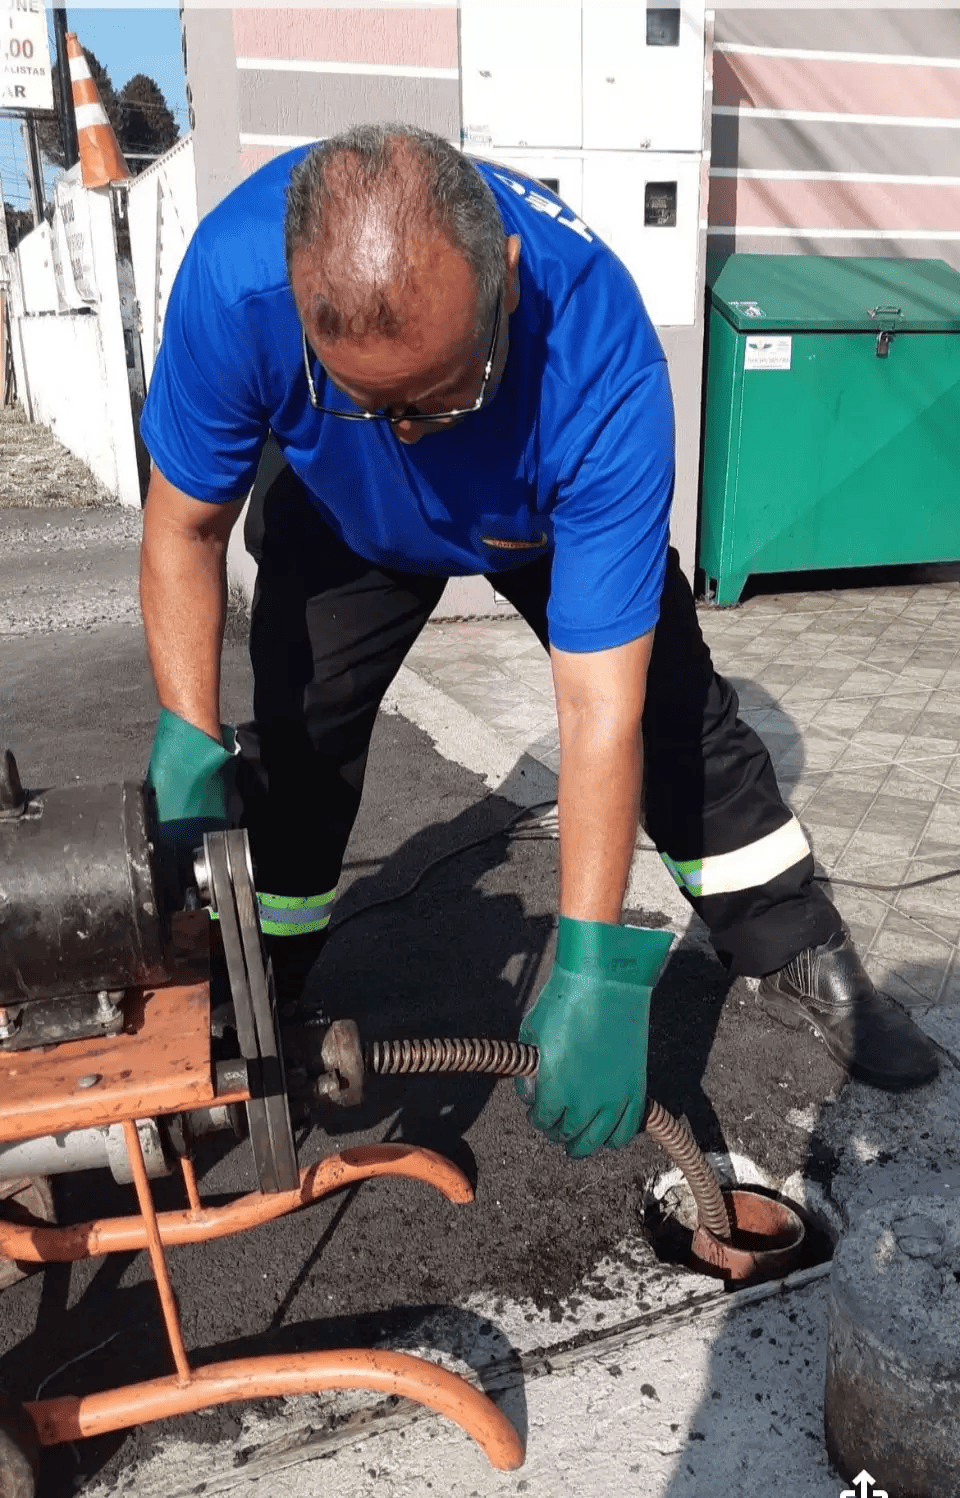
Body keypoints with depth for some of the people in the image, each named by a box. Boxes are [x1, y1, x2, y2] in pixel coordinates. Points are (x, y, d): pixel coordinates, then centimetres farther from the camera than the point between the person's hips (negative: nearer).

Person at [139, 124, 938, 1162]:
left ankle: (796, 956, 19)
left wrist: (596, 970, -41)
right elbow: (186, 528, -21)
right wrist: (187, 741, -30)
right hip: (343, 510, 2)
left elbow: (601, 703, -42)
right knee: (296, 736, -4)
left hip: (559, 511, -1)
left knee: (676, 710, -1)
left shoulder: (603, 364, -43)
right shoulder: (233, 276, -38)